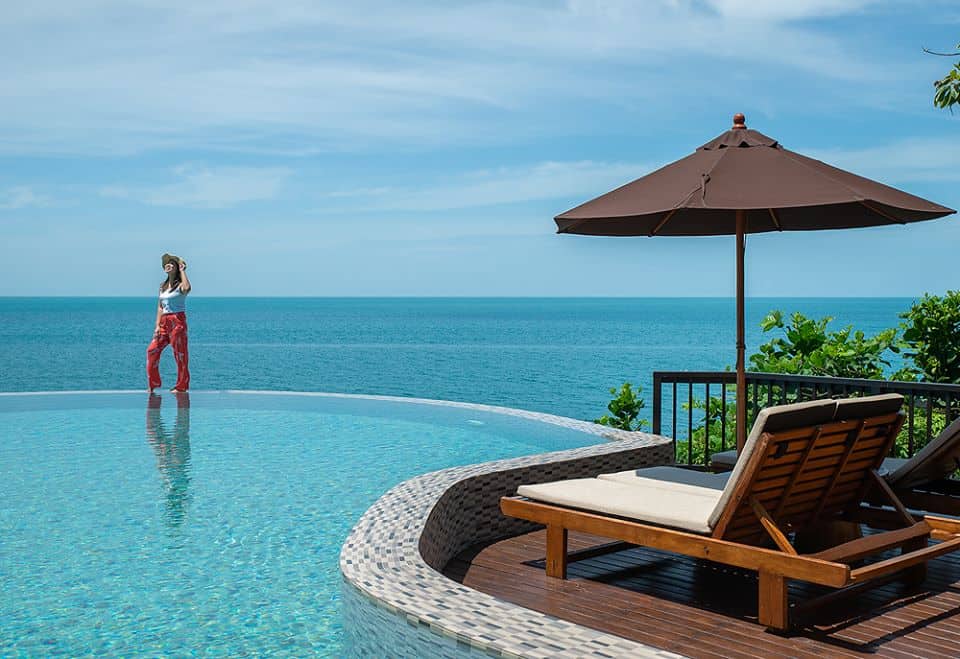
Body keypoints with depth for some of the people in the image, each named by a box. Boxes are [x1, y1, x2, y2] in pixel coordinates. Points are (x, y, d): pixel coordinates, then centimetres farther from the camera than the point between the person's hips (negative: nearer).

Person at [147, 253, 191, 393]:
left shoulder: (180, 285, -5)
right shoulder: (163, 286, 15)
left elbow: (187, 288, -31)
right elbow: (160, 307, 14)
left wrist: (182, 270, -18)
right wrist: (157, 325, 4)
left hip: (177, 321, -7)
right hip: (164, 322, 7)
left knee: (180, 354, -2)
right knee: (152, 350, 0)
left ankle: (182, 386, 6)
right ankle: (153, 383, 10)